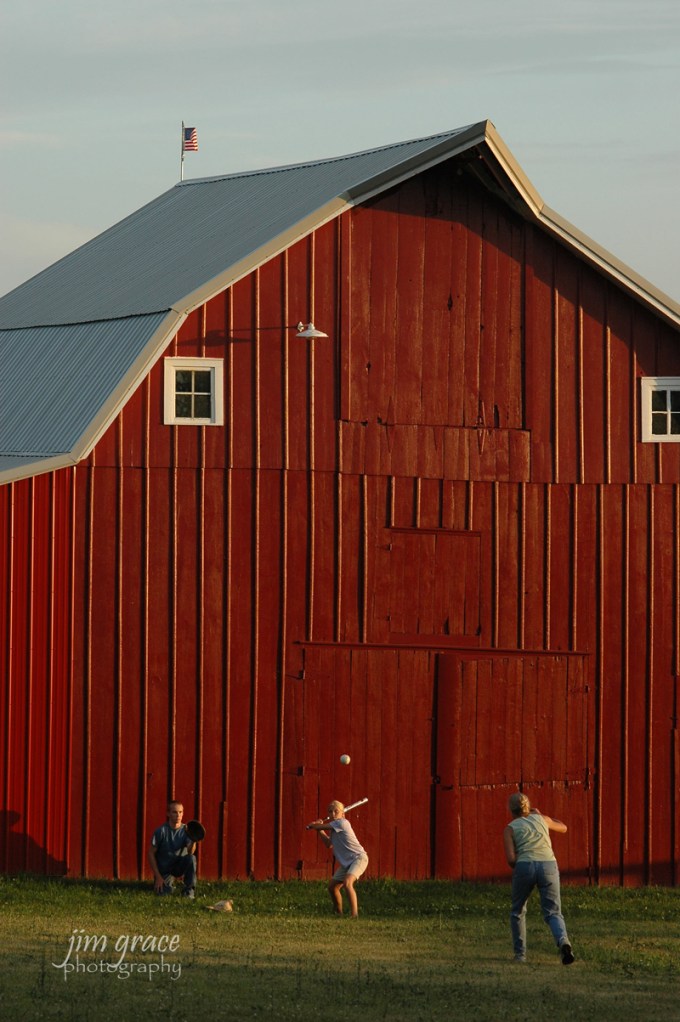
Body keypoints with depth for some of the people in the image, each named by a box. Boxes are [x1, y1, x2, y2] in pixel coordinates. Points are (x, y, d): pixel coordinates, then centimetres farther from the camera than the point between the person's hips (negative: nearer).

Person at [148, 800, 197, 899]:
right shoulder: (161, 831, -11)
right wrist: (158, 876, -12)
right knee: (164, 894, -20)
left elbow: (190, 851, -23)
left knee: (191, 858, -30)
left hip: (179, 867, 1)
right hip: (164, 870, -1)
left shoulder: (185, 830, -7)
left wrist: (193, 841, -46)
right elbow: (151, 853, -7)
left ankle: (189, 891, -14)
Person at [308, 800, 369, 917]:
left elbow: (320, 826, -10)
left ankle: (354, 915, -36)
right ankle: (338, 912, 35)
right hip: (346, 862, 10)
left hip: (359, 858, -10)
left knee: (347, 882, -30)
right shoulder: (333, 827, 14)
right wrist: (320, 830, 18)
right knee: (332, 887, 14)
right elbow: (329, 844, 25)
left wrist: (313, 825, 11)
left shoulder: (342, 823, -14)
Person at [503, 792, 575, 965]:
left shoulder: (510, 828, 10)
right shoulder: (541, 819, 20)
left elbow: (511, 859, -3)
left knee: (517, 911, 22)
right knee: (553, 913, -2)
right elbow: (563, 828, 41)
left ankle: (520, 953, 20)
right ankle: (563, 942, -32)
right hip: (548, 866, 2)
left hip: (525, 867, -2)